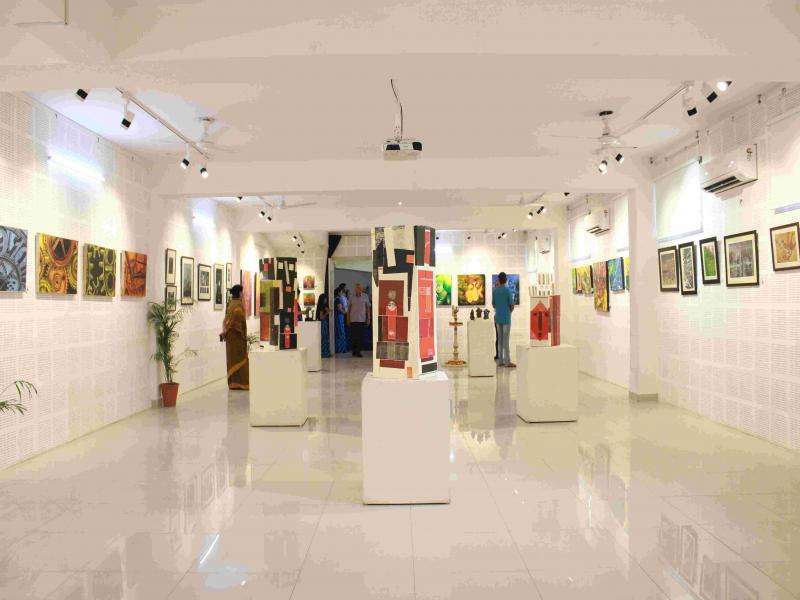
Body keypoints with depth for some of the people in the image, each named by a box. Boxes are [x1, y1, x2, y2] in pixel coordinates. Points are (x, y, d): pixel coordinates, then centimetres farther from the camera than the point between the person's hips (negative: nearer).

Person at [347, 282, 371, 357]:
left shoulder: (365, 298, 5)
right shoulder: (352, 298, 6)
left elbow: (368, 308, 8)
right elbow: (348, 310, 10)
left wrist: (368, 319, 3)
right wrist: (348, 319, 6)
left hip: (362, 320, 0)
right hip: (353, 320, 0)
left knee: (361, 337, -1)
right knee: (353, 337, 3)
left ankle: (358, 351, 5)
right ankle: (354, 351, 15)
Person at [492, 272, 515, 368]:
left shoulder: (494, 290, 4)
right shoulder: (507, 290, -10)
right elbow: (512, 305, -9)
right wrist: (509, 312, 11)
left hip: (498, 317, 5)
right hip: (506, 318, -5)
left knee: (500, 339, 8)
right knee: (506, 339, -4)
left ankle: (500, 361, 10)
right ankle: (507, 361, -4)